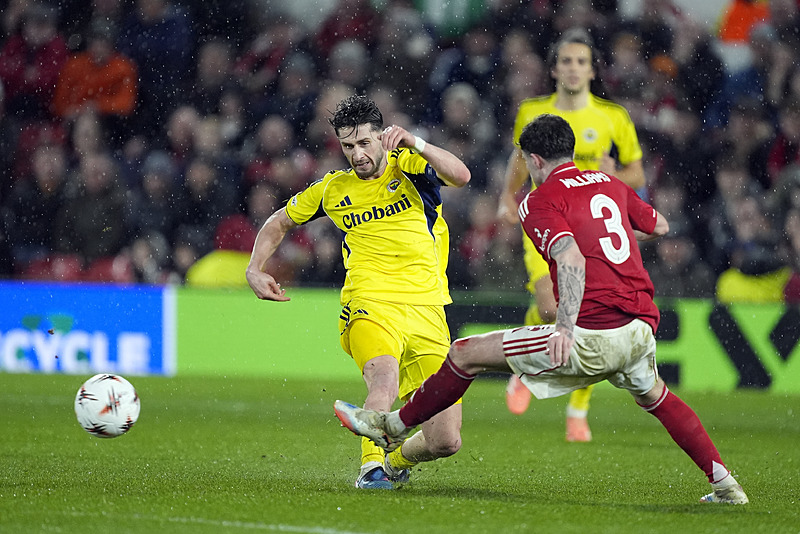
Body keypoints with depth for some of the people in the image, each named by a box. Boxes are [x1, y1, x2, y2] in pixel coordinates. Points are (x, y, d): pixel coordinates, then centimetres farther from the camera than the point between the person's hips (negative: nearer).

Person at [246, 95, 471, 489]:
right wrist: (255, 270, 14)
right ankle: (372, 467, -32)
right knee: (385, 383, -37)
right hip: (370, 305, -1)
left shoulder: (408, 165, 4)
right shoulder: (333, 188, 10)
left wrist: (416, 144, -28)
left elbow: (461, 176, -17)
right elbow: (279, 222, 27)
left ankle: (397, 461, 31)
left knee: (445, 441, 0)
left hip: (427, 311, 1)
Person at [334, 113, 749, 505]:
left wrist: (565, 328, -28)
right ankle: (725, 485, 32)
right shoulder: (610, 185, 18)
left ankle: (392, 427, 15)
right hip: (643, 327, 7)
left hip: (594, 335, -7)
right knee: (653, 395, 37)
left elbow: (571, 260, -20)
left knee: (467, 355, 4)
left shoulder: (540, 202, -2)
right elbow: (660, 226, 35)